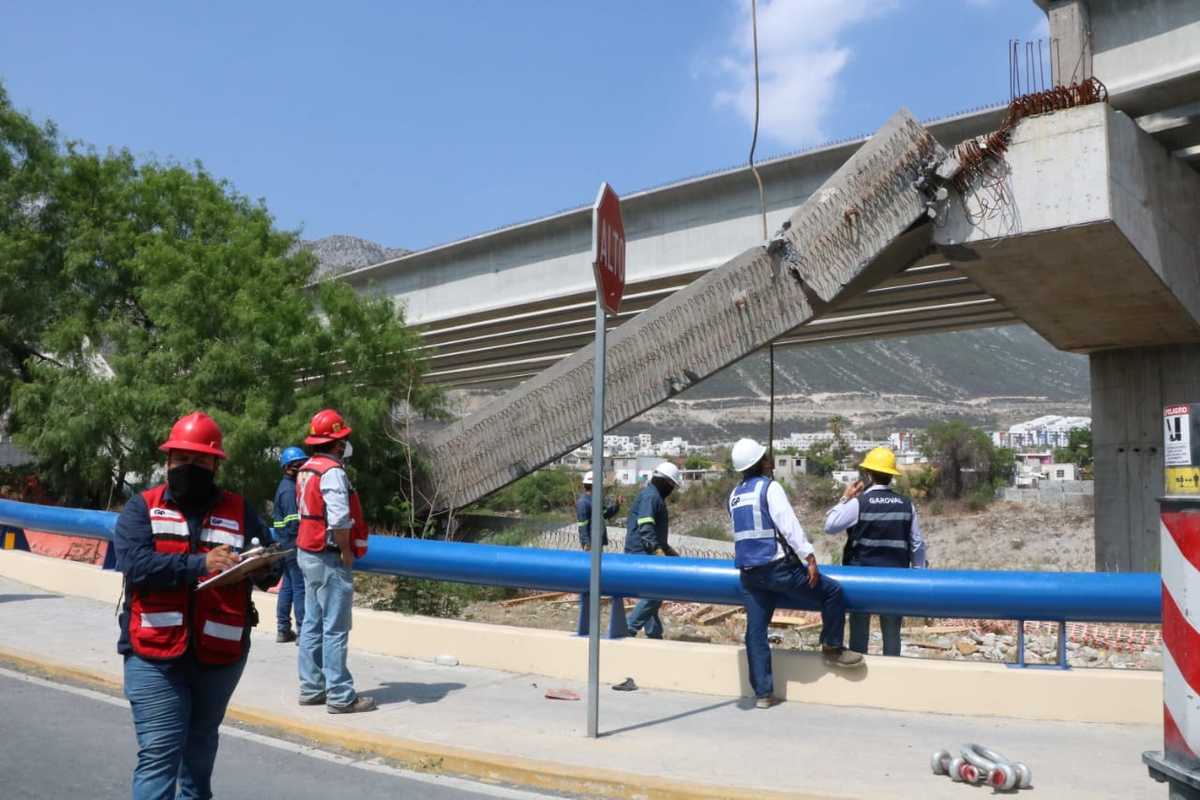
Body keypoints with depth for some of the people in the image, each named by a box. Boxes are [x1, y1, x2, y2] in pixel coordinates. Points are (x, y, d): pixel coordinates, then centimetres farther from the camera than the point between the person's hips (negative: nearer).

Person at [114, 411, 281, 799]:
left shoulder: (239, 511, 5)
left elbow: (272, 565, 1)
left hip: (220, 656, 2)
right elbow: (134, 562, -15)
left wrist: (260, 568, -22)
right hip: (155, 656, -2)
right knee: (159, 753, -5)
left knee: (200, 747, 21)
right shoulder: (141, 507, 1)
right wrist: (199, 564, -24)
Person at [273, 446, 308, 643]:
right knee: (300, 588, -6)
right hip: (294, 545, -10)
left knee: (287, 586, 14)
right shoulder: (289, 489, -16)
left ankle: (283, 629, 21)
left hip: (286, 545, 10)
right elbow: (295, 521, -21)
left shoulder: (286, 486, 15)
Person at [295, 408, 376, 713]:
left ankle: (311, 688, 23)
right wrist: (346, 551, -13)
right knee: (335, 629, -5)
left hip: (307, 554, 10)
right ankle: (340, 696, 0)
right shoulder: (332, 472, -18)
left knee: (312, 624, 15)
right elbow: (340, 519, -26)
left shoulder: (306, 470, 12)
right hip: (329, 559, -10)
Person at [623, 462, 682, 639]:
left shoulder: (654, 496, 20)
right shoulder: (650, 496, -13)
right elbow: (645, 526, -26)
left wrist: (667, 549, 29)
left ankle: (654, 634, 19)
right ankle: (629, 630, -12)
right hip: (642, 553, -11)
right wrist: (657, 549, -33)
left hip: (645, 553, 11)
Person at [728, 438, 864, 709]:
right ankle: (832, 648, 16)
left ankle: (762, 693, 8)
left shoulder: (734, 495, 14)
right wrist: (809, 558, -16)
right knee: (832, 591, 7)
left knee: (755, 632, 6)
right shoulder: (769, 488, -8)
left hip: (748, 572, 7)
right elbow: (789, 525, -16)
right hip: (777, 567, -7)